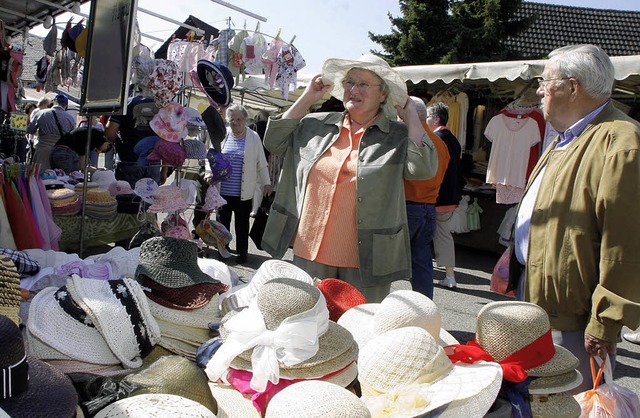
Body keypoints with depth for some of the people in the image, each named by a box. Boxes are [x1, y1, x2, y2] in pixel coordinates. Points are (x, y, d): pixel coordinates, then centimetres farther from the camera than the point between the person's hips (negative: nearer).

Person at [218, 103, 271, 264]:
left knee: (242, 224, 9)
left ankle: (242, 252, 23)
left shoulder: (254, 137, 0)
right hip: (222, 190, 2)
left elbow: (261, 162, 4)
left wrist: (266, 183, 4)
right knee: (222, 221, 12)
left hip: (244, 192, -2)